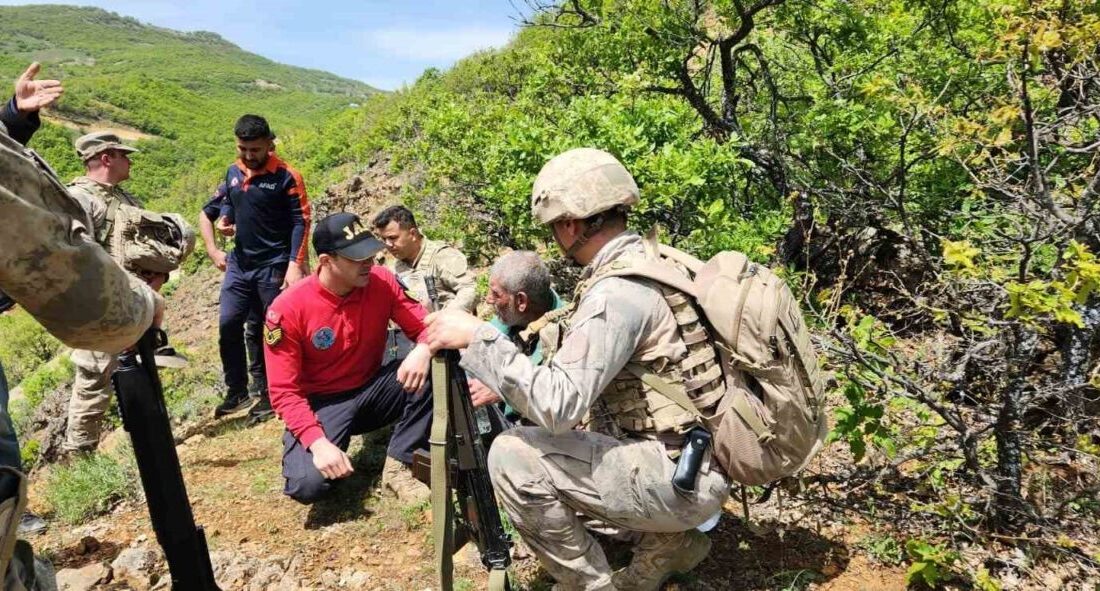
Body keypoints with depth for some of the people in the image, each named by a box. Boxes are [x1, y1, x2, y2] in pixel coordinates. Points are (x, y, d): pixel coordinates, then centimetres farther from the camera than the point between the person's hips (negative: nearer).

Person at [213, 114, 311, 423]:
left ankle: (270, 395, 17)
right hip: (240, 263, 6)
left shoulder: (286, 177, -11)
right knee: (228, 324, 3)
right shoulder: (233, 171, 7)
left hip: (274, 266, -6)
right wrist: (224, 218, -2)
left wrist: (294, 265, -21)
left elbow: (301, 223, -13)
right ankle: (237, 391, 19)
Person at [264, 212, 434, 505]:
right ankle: (329, 456, 10)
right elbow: (284, 391, -17)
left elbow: (424, 324, -7)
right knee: (307, 484, -28)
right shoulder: (288, 309, -20)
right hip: (322, 404, -3)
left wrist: (424, 349, -33)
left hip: (371, 391, 3)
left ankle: (398, 467, -11)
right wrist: (318, 442, -31)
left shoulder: (381, 282, -13)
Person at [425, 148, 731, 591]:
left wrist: (477, 337, -21)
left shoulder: (617, 291, -24)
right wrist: (503, 386, 15)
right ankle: (672, 540, 21)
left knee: (514, 455, -14)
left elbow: (558, 405, -27)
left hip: (679, 478, -9)